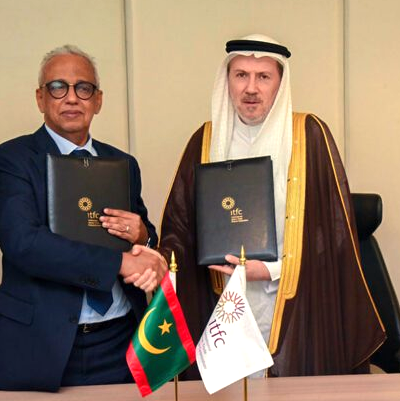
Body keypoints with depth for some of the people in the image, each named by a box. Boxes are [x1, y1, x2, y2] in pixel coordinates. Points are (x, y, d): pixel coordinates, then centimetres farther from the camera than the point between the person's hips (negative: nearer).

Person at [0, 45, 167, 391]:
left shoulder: (123, 164, 10)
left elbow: (148, 240, 16)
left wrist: (142, 236, -9)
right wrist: (121, 263, -23)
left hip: (120, 341, 4)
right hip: (41, 346, -4)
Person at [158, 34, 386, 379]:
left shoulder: (309, 135, -3)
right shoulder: (207, 140, 5)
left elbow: (336, 228, -4)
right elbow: (179, 223, 5)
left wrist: (272, 270, -12)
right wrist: (163, 261, -15)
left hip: (295, 313, -2)